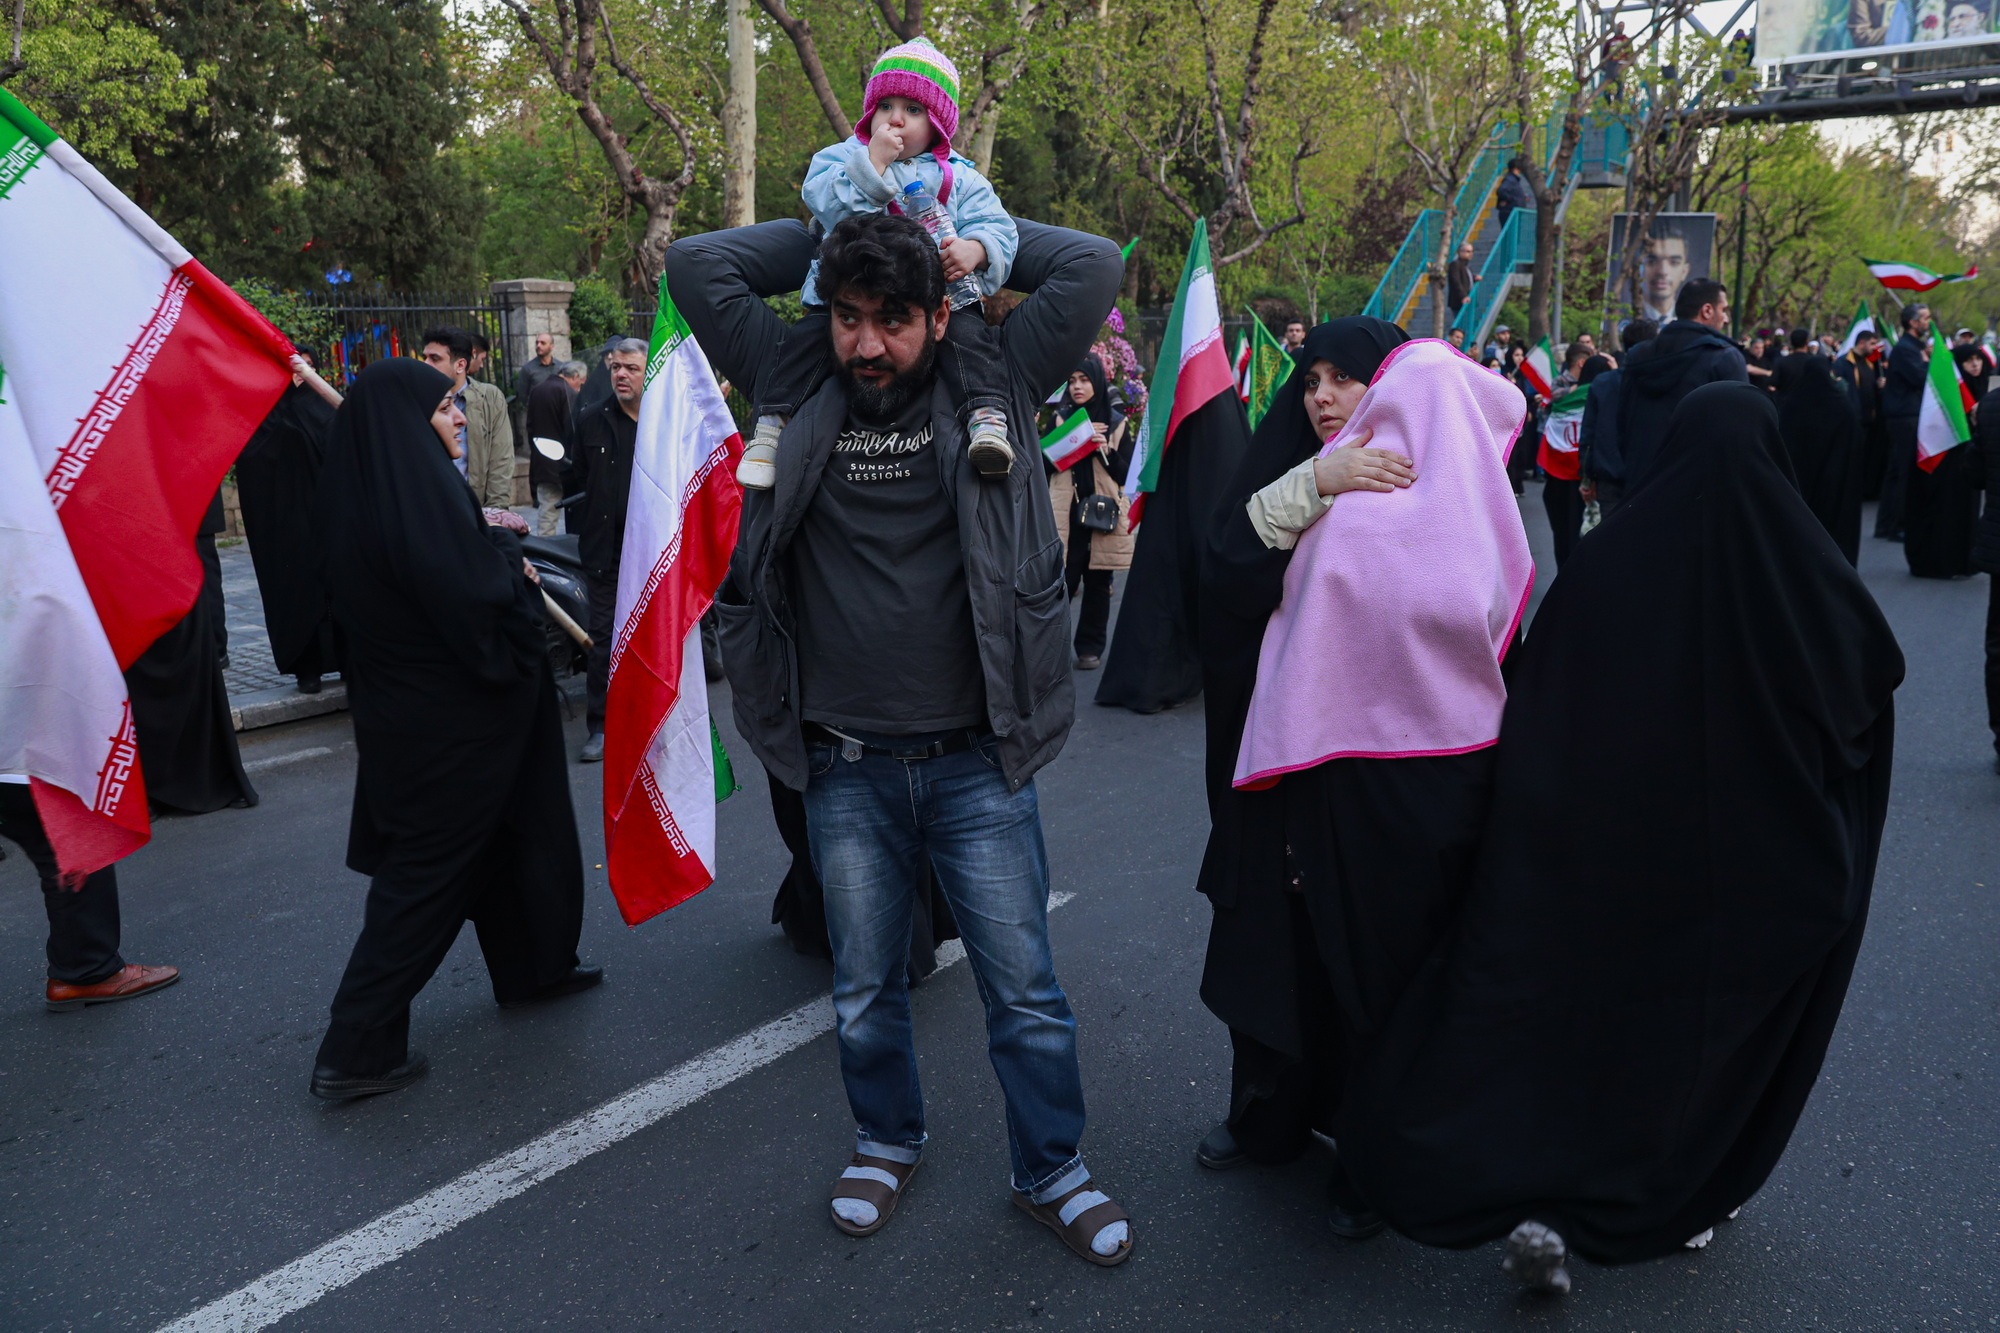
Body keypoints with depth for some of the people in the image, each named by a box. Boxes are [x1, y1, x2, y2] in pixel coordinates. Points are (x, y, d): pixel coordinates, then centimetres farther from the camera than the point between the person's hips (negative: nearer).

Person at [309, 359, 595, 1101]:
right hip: (447, 717, -9)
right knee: (426, 871, 1)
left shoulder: (368, 491, 2)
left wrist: (495, 546, 6)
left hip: (406, 703, 9)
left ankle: (529, 967, 41)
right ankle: (357, 1052, 8)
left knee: (495, 834, 24)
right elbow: (476, 600, -27)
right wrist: (511, 557, -9)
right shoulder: (420, 493, -25)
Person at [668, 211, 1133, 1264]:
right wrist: (821, 234, 5)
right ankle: (886, 1140, 42)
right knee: (864, 991, 17)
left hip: (978, 762, -1)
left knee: (1024, 989, 9)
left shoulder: (992, 390, 0)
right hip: (846, 769, 2)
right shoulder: (798, 395, 2)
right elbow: (696, 265, 0)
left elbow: (1091, 265, -5)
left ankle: (1052, 1171, 30)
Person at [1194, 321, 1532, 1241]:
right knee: (1275, 940, 16)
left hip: (1402, 781, -4)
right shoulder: (1299, 478, 7)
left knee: (1378, 958, 8)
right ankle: (1270, 1113, 38)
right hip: (1295, 762, 5)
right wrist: (1312, 483, -21)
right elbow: (1226, 571, -11)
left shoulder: (1433, 489, -5)